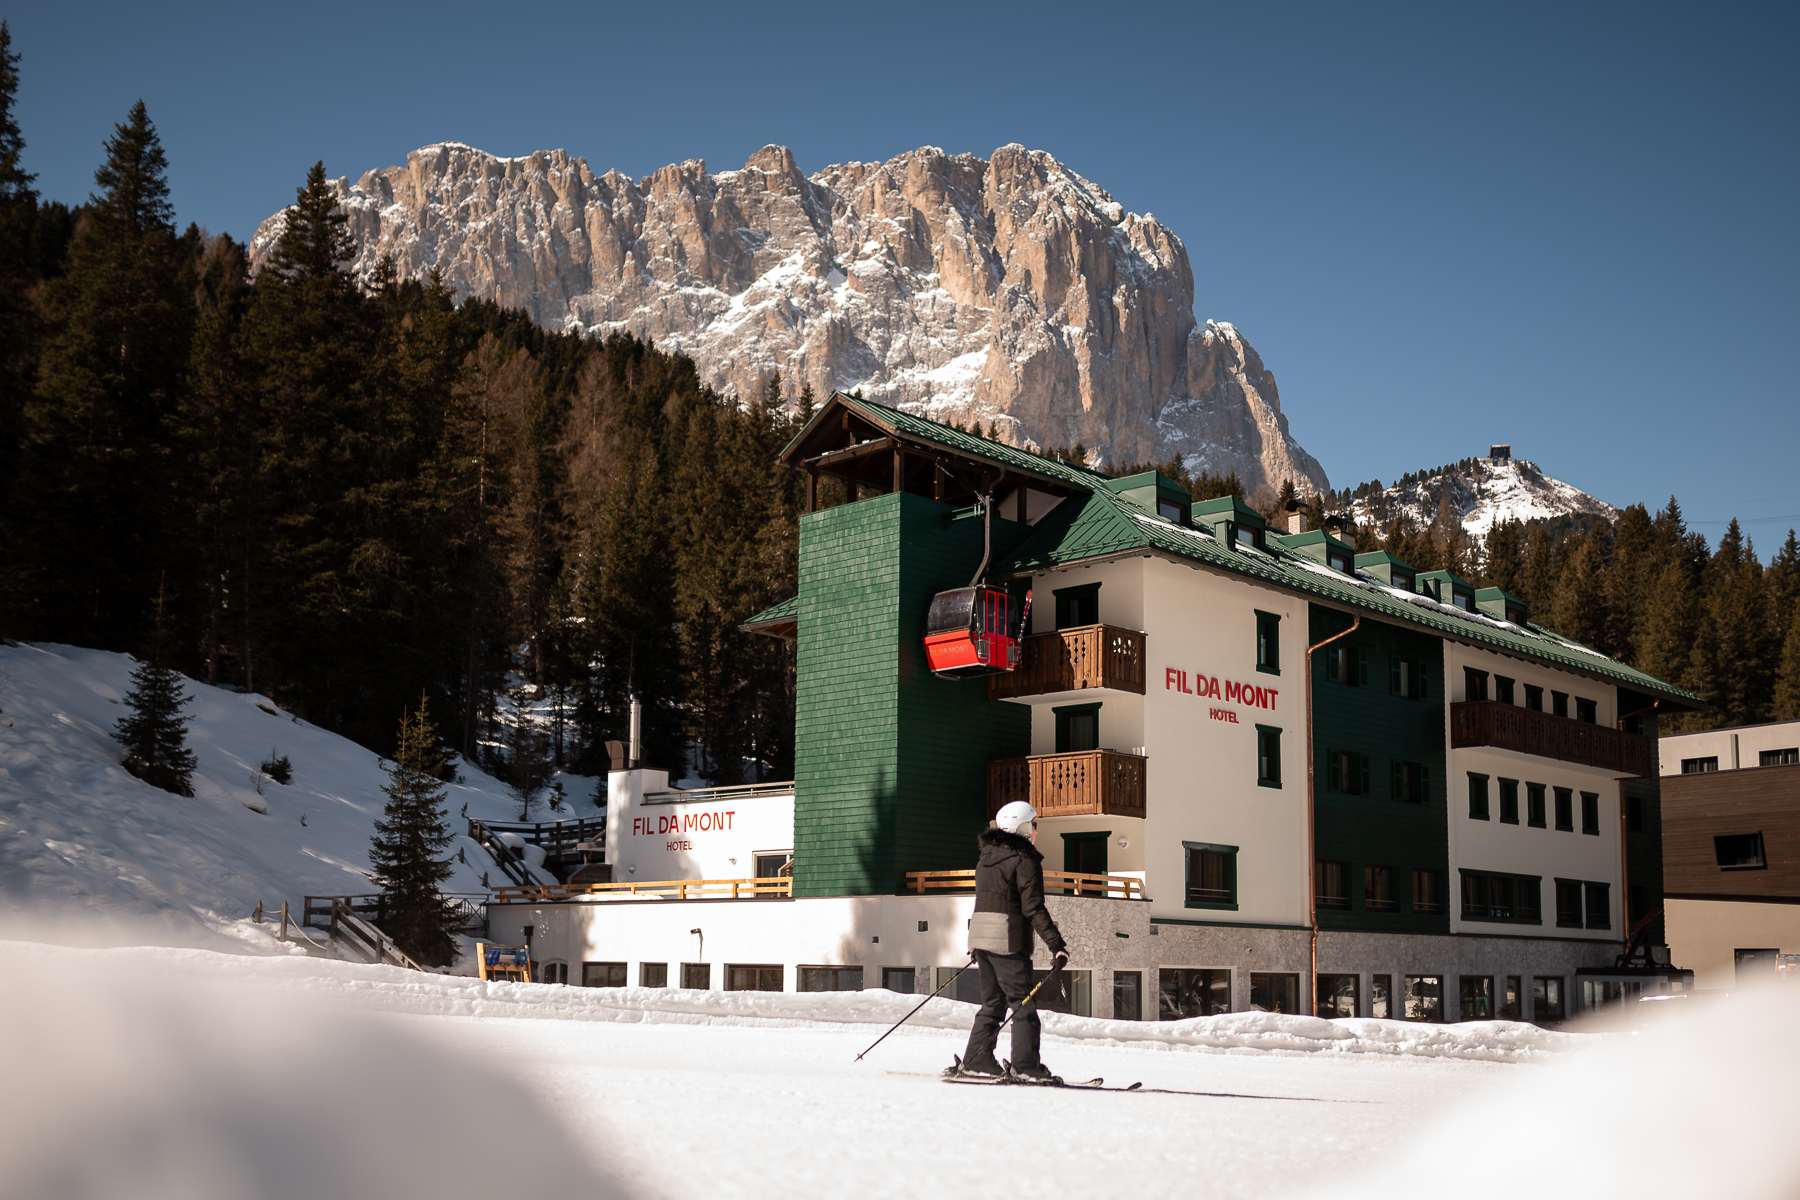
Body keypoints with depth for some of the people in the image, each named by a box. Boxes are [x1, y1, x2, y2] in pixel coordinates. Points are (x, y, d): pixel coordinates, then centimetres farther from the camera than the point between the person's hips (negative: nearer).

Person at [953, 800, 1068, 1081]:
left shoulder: (987, 857, 16)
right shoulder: (1024, 859, -9)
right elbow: (1033, 907, -15)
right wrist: (1056, 944, -15)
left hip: (980, 931, 8)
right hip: (1008, 938, -8)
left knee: (992, 1002, 13)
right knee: (1023, 1002, -4)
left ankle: (975, 1059, 9)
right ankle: (1026, 1065, -7)